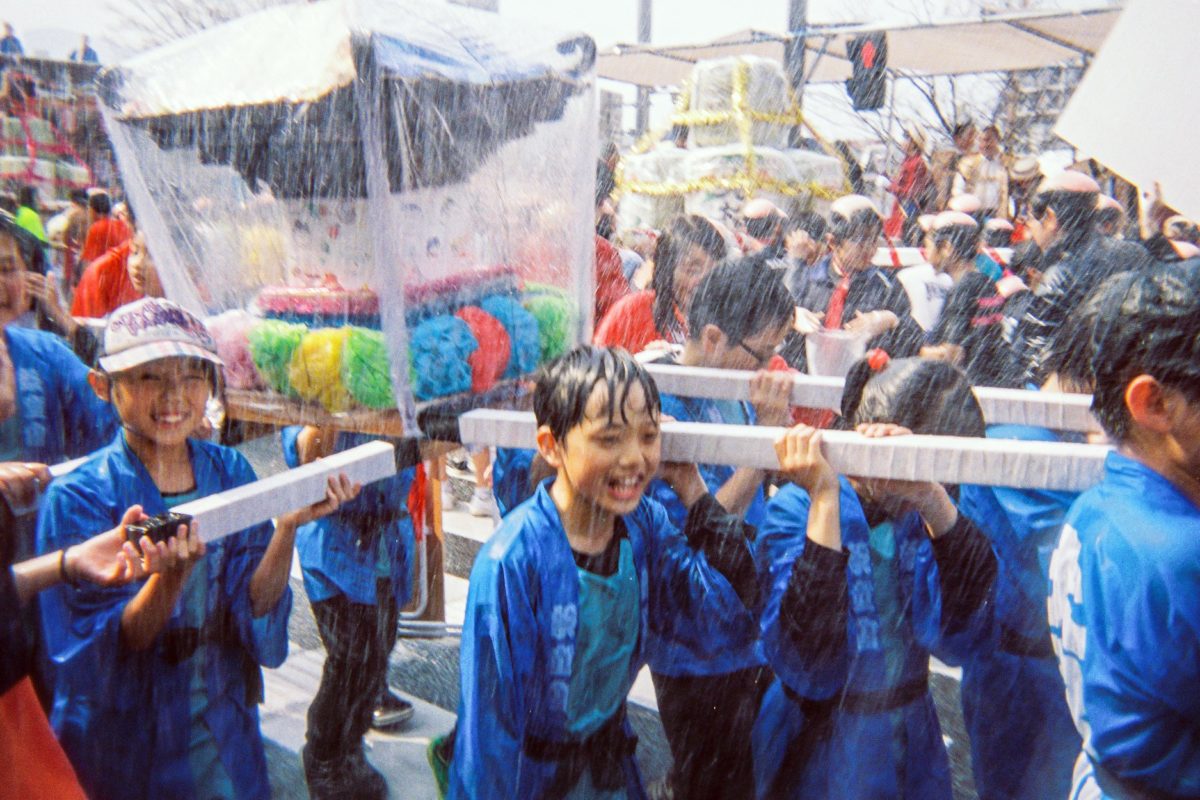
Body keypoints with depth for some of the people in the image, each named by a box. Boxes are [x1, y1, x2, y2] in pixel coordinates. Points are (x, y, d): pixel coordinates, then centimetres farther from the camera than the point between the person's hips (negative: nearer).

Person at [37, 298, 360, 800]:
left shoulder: (231, 471, -6)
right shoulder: (78, 497, -16)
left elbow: (254, 609, -13)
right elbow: (113, 646, -20)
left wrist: (287, 527, -30)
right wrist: (172, 573, -38)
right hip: (121, 746, -3)